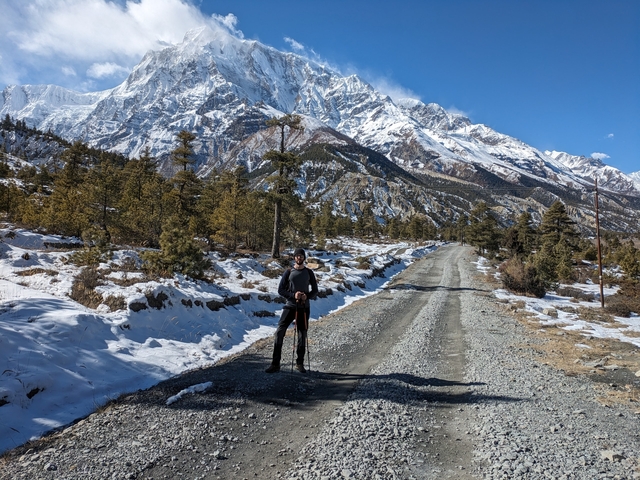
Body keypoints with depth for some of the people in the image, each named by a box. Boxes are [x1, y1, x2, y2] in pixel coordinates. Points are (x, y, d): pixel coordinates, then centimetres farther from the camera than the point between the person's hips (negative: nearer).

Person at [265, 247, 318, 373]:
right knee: (279, 332, -12)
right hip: (290, 306, -1)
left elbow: (315, 291, 9)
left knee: (302, 335, 8)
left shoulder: (309, 272, 6)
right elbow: (280, 290, 0)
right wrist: (293, 295, -16)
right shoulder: (288, 272, 2)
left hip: (304, 307, 1)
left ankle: (300, 363, 23)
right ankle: (275, 364, -6)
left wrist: (307, 296, -12)